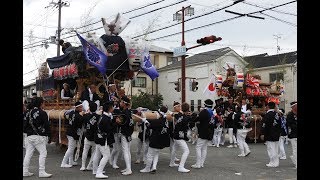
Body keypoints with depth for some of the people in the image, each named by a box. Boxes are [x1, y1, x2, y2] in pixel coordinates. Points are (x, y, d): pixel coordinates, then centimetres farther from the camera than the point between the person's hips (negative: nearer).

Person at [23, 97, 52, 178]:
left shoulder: (29, 112, 11)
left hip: (29, 136, 7)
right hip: (39, 136, -7)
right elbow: (47, 125, -8)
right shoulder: (42, 113, -8)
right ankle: (42, 172, -7)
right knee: (43, 153, -3)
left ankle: (25, 171, 14)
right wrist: (48, 135, -1)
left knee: (28, 154, 10)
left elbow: (25, 125, 16)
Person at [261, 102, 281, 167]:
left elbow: (265, 125, -17)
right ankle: (276, 162, 19)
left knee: (271, 149, -3)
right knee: (275, 149, 13)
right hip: (276, 135, 8)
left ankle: (273, 163, -1)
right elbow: (279, 124, 16)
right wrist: (279, 132, 24)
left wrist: (263, 134, -11)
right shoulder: (277, 114, 9)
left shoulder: (268, 115, -15)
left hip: (270, 135, -8)